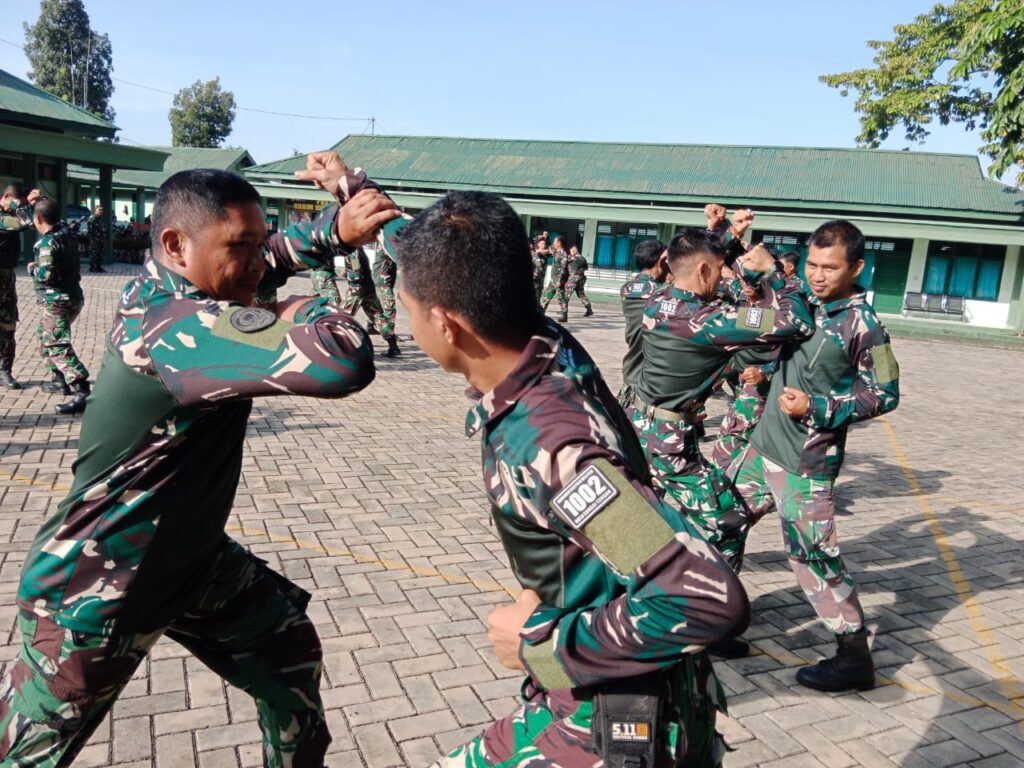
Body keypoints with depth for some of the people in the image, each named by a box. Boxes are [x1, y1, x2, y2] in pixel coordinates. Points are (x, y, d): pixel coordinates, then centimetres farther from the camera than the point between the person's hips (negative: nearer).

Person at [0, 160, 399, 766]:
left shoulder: (162, 286, -5)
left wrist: (339, 226, -13)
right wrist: (303, 310, -24)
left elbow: (278, 254, 8)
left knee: (291, 653, 16)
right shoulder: (183, 326, -34)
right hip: (90, 593, -9)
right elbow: (344, 361, -46)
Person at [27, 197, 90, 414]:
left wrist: (32, 268, -6)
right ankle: (60, 380, 34)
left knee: (58, 346, -17)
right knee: (44, 334, 29)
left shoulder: (48, 242, -18)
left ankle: (82, 393, -30)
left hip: (58, 301, -10)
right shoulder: (66, 231, 8)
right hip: (70, 296, 10)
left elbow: (46, 274, -26)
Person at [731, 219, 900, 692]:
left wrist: (816, 407, -19)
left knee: (813, 555, -4)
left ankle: (854, 658, 12)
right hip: (765, 445, 8)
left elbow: (885, 394, -10)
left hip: (805, 462, -8)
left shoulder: (862, 324, -13)